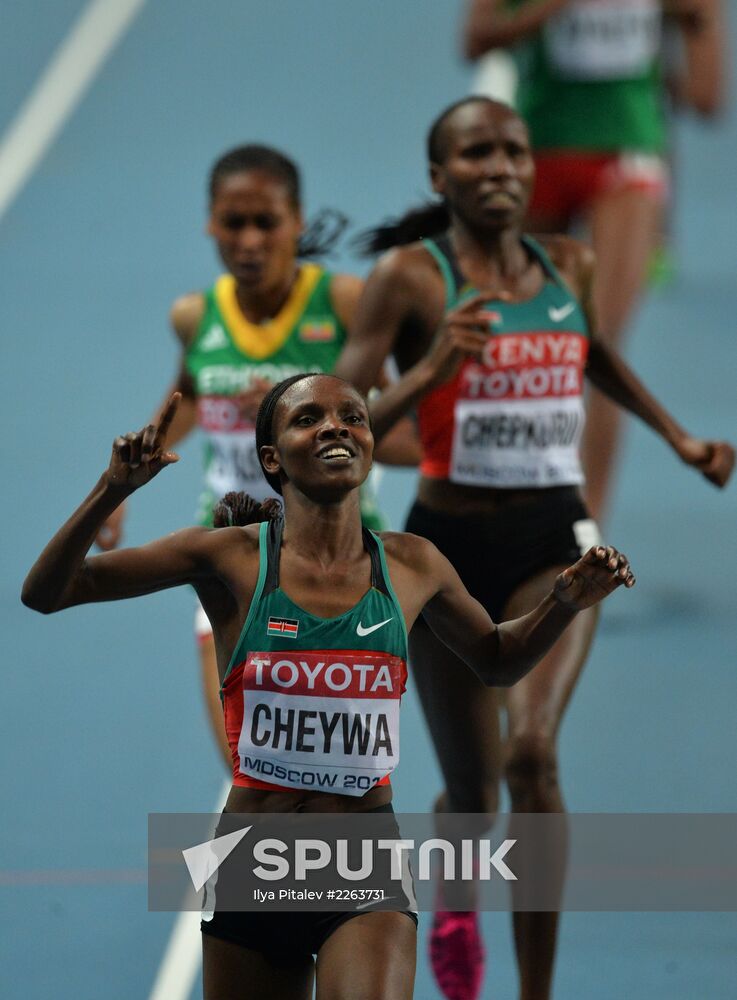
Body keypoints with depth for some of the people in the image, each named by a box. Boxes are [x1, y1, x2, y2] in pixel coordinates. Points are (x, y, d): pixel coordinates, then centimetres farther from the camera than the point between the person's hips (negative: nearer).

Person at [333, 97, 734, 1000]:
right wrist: (429, 373, -28)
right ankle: (455, 901, 45)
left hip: (554, 540, 1)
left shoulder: (568, 266, 5)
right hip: (450, 545, -1)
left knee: (533, 755, -22)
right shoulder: (409, 276, -8)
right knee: (470, 793, 7)